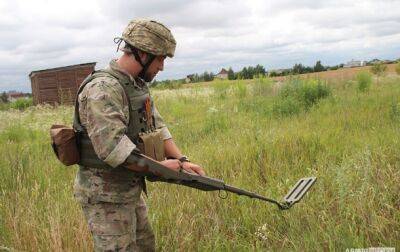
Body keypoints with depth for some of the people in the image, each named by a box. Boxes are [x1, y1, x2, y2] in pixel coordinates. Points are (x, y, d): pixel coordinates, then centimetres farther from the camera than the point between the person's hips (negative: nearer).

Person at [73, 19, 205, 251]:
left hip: (131, 190, 10)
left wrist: (181, 161, -6)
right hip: (105, 197, -9)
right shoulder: (102, 89, -23)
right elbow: (113, 148, -31)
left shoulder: (139, 85, 7)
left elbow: (156, 126, 8)